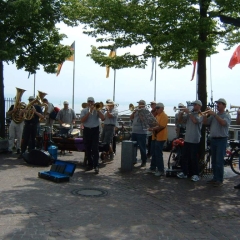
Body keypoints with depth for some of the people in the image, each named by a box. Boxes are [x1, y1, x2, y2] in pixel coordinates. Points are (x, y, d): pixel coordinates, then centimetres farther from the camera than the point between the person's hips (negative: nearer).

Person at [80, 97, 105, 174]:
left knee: (95, 148, -8)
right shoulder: (84, 110, 5)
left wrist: (97, 110, -14)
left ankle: (96, 166, -10)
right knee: (88, 149, 7)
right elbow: (82, 120, -10)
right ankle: (90, 164, 18)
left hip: (95, 130, -2)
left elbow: (103, 118, -10)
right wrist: (89, 112, -14)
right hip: (87, 130, 2)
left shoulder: (97, 110, 5)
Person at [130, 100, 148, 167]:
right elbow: (131, 118, 11)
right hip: (134, 132, 6)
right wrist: (133, 112, -5)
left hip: (141, 132, -6)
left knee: (142, 148, -3)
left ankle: (144, 161, 6)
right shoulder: (136, 111, 14)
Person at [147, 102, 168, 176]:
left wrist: (153, 128, -22)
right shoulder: (157, 115, 17)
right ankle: (152, 168, 26)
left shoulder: (164, 116, -13)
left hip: (160, 137, -10)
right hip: (155, 137, 10)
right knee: (153, 153, 15)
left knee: (158, 154, -8)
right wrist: (152, 128, 2)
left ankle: (161, 170, -1)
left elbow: (161, 126, -22)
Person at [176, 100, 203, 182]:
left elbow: (195, 121, -25)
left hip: (194, 140, -7)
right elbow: (180, 121, 11)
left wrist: (188, 113, -18)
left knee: (193, 158, -3)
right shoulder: (189, 114, 13)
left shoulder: (200, 115, -5)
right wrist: (181, 113, -6)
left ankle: (195, 174, 5)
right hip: (187, 139, 7)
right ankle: (184, 172, 19)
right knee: (184, 157, 10)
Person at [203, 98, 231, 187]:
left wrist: (214, 114, -23)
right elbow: (205, 122, 9)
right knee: (214, 161, 10)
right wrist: (206, 114, -6)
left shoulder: (227, 115, -2)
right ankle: (215, 178, 18)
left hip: (221, 140, -6)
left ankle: (220, 180, -3)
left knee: (219, 161, -8)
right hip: (213, 139, 6)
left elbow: (223, 123, -22)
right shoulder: (214, 115, 14)